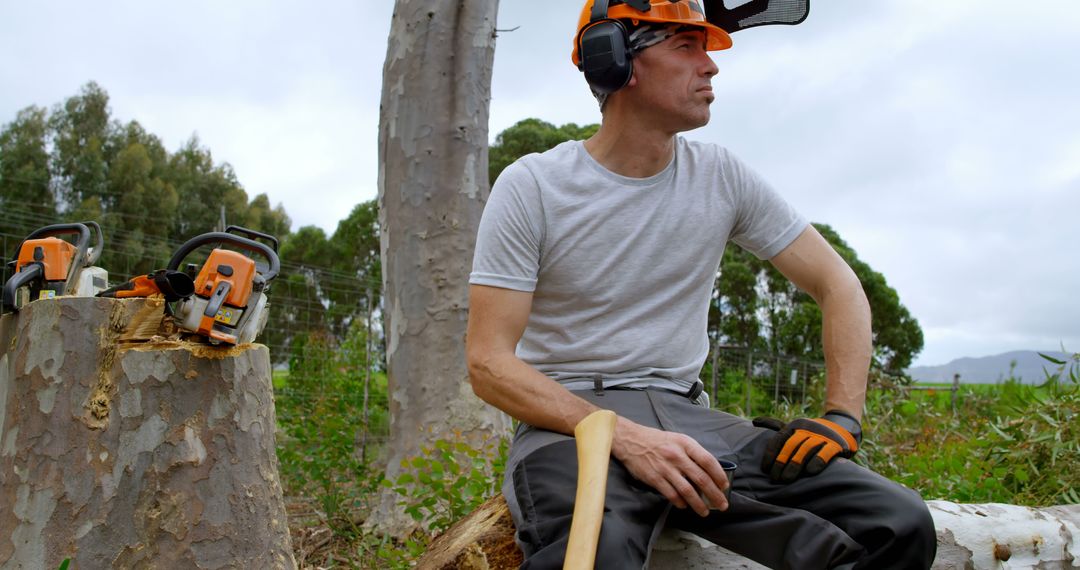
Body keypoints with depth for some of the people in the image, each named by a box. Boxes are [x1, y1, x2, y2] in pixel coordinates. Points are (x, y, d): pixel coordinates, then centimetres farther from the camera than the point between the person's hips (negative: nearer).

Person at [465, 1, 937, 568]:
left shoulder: (722, 177, 5)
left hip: (687, 415, 5)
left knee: (901, 524, -17)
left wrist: (842, 416, -4)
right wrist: (627, 438, -24)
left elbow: (837, 285, 11)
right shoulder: (531, 187, -6)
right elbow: (489, 360, -11)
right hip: (569, 418, -4)